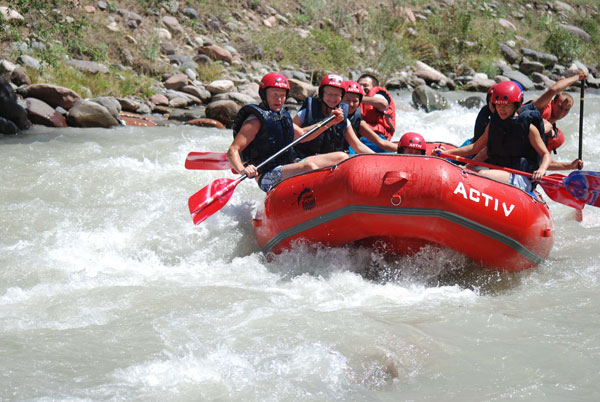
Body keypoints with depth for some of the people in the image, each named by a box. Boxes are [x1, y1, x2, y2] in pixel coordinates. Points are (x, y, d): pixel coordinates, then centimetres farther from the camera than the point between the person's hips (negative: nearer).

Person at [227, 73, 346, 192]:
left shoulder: (282, 115, 16)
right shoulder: (255, 121, -10)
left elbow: (302, 135, 30)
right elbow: (232, 151, -18)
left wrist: (329, 123, 21)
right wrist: (242, 170, -37)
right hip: (268, 178, -9)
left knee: (341, 157, 1)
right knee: (309, 166, -34)